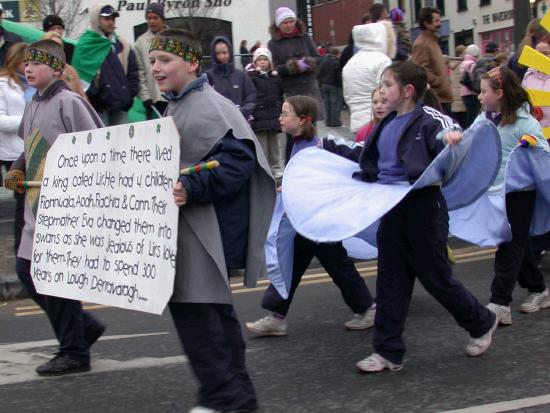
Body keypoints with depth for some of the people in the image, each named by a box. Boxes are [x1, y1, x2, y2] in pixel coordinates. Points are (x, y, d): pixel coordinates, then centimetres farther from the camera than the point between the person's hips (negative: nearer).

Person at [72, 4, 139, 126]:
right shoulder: (85, 45, -1)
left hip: (120, 104, 5)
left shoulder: (122, 45, 13)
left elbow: (132, 72, 15)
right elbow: (81, 74, -6)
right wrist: (91, 97, -11)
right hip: (98, 105, -5)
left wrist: (130, 94, 4)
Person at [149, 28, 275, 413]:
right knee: (213, 308, 15)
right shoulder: (177, 107, 14)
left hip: (207, 229, -10)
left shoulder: (209, 107, -16)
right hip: (187, 225, 10)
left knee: (192, 306, -10)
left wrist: (191, 189, -30)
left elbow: (238, 160, -25)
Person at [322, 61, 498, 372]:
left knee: (436, 277, 7)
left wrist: (452, 142, -48)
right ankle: (389, 352, 16)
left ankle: (482, 323, 31)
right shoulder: (388, 125, 11)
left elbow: (453, 141, -25)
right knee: (390, 282, 8)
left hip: (423, 209, -7)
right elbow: (366, 158, 25)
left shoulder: (430, 120, -13)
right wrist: (330, 148, 28)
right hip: (392, 211, 7)